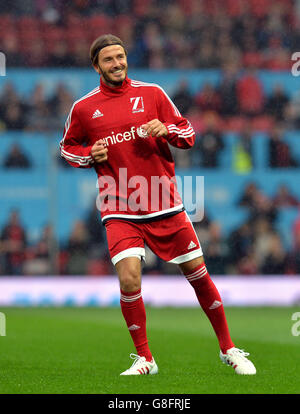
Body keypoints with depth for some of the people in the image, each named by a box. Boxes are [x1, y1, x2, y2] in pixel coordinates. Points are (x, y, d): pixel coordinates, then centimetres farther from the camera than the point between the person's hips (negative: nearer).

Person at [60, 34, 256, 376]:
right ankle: (144, 358, 0)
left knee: (198, 273, 4)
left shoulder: (152, 93, 4)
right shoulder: (83, 108, 4)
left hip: (164, 205, 1)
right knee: (128, 279, -19)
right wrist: (90, 154, -3)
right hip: (119, 211, -1)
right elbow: (68, 147, 18)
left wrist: (165, 129, -13)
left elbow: (188, 133, 8)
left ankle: (228, 349, 20)